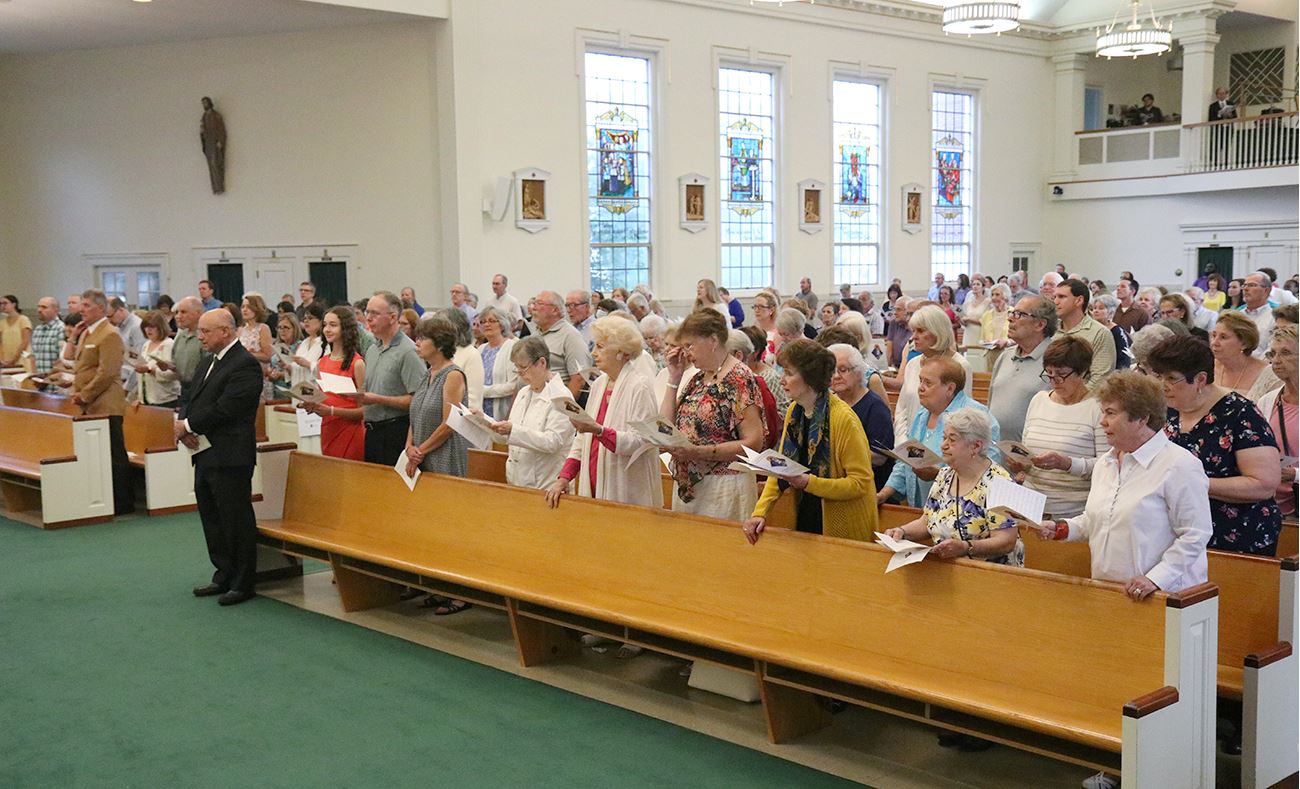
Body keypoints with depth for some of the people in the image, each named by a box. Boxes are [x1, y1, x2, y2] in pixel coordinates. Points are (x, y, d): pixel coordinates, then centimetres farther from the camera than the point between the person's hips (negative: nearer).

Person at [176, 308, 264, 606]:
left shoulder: (245, 364, -15)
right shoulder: (207, 363, 16)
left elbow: (224, 408, -21)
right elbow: (193, 400, 16)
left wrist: (189, 425, -11)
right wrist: (183, 425, -4)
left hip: (230, 458, -10)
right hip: (205, 455, 10)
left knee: (236, 521, -1)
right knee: (212, 519, 16)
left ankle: (242, 584, 9)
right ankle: (224, 576, 28)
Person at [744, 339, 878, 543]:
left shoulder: (843, 419, -19)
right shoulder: (794, 412, 4)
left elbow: (861, 482, -19)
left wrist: (809, 482, -27)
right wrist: (760, 512, -6)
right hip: (805, 519, 6)